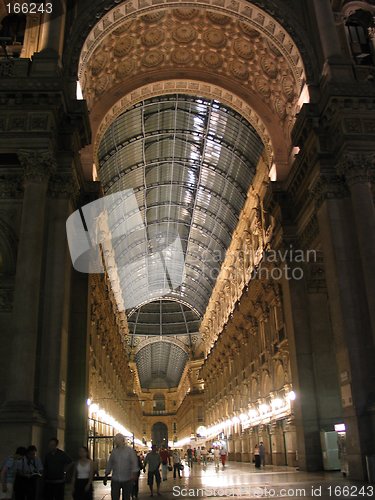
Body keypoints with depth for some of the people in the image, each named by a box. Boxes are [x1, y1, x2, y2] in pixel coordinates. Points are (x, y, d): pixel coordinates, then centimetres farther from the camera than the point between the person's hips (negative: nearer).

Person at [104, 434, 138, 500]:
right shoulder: (114, 451, 7)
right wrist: (106, 476, 10)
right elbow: (109, 464, 12)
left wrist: (134, 474, -21)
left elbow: (134, 462, -9)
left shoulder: (129, 450, -3)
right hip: (115, 480, 2)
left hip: (127, 479, -2)